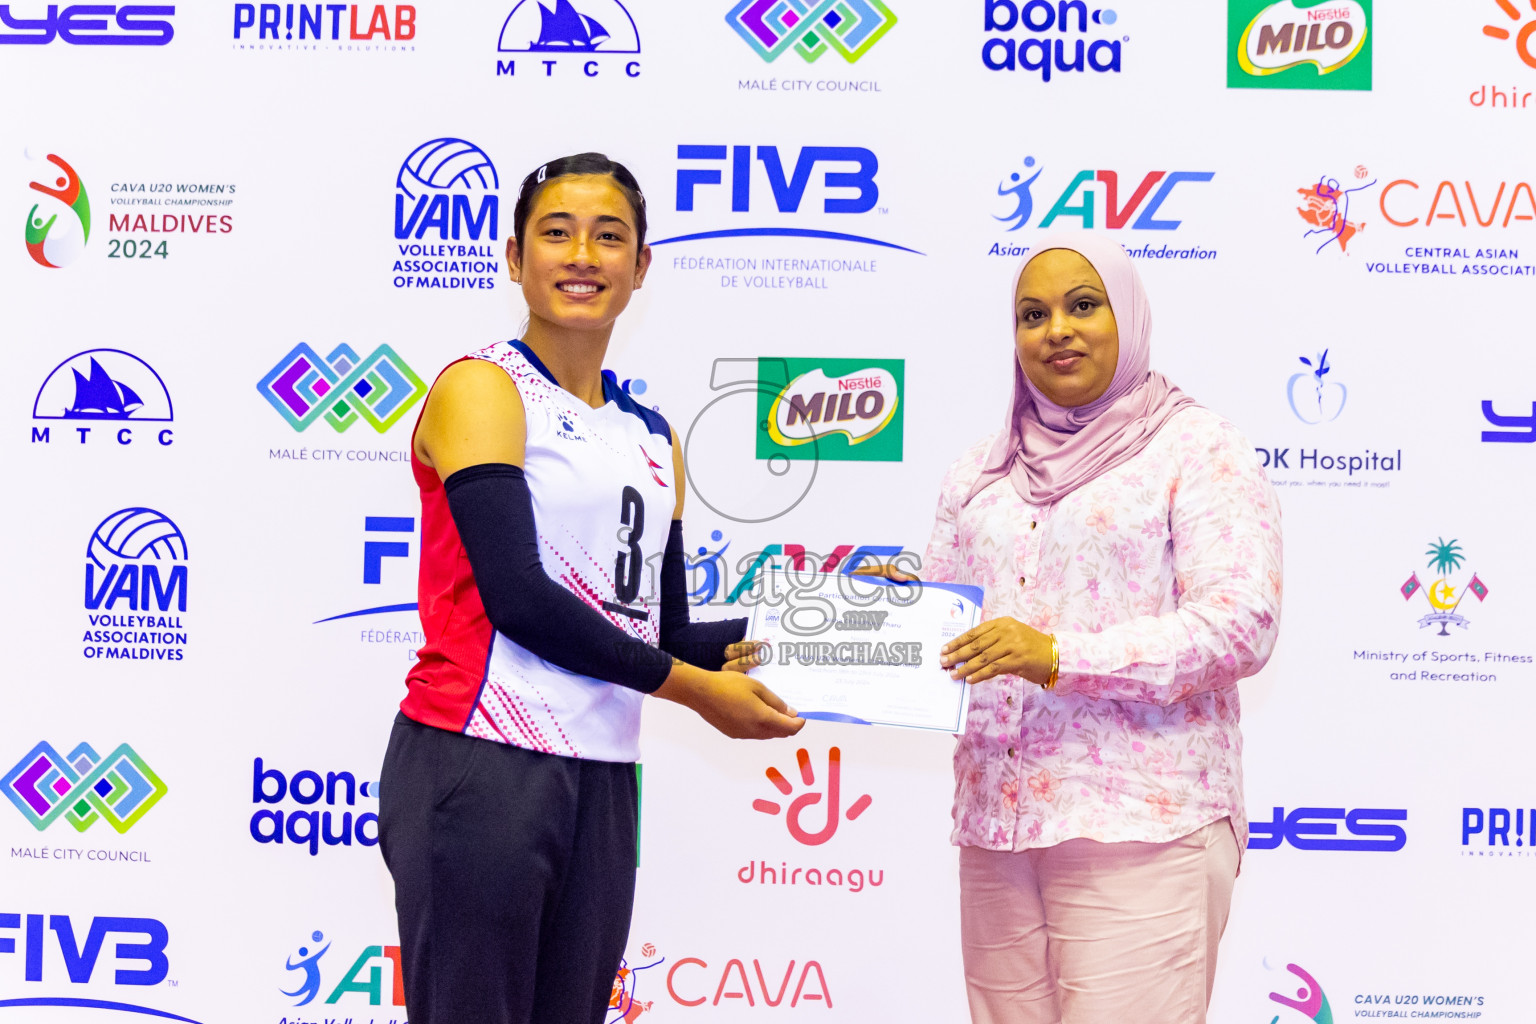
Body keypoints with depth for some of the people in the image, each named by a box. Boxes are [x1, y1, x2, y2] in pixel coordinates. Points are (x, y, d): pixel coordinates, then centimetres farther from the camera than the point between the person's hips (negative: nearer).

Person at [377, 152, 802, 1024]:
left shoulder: (652, 437, 18)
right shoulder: (481, 389, -2)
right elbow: (518, 596, -13)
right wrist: (692, 686, -9)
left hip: (602, 780, 7)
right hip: (479, 766, -6)